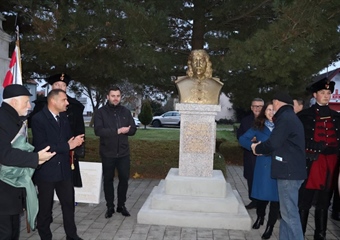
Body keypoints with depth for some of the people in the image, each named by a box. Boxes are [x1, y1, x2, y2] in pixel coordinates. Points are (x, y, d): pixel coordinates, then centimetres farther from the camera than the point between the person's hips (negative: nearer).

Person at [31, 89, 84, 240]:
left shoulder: (63, 118, 10)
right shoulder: (38, 119, -14)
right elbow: (41, 146, -22)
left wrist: (75, 141, -9)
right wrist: (67, 146, -21)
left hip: (64, 169, 6)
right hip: (46, 170, -6)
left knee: (69, 204, 14)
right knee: (45, 208, 10)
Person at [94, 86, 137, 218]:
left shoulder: (126, 112, 6)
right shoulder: (101, 112, -4)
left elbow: (133, 130, 3)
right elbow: (98, 130, -18)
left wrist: (125, 130, -18)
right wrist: (118, 131, -21)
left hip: (123, 152, 2)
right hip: (107, 153, -2)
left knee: (124, 179, 7)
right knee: (108, 180, 9)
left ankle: (121, 205, 23)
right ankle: (110, 207, 21)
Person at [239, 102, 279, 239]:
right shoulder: (258, 127, 5)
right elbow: (242, 139, 5)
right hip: (263, 165, 1)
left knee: (275, 194, 2)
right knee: (261, 192, 11)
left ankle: (270, 226, 15)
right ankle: (260, 217, 36)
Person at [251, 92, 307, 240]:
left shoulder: (285, 118, -13)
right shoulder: (291, 117, 19)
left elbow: (273, 143, -18)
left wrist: (257, 148, 1)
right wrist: (262, 148, 12)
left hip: (289, 171, -10)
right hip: (290, 170, 10)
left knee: (290, 213, -6)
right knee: (286, 211, 14)